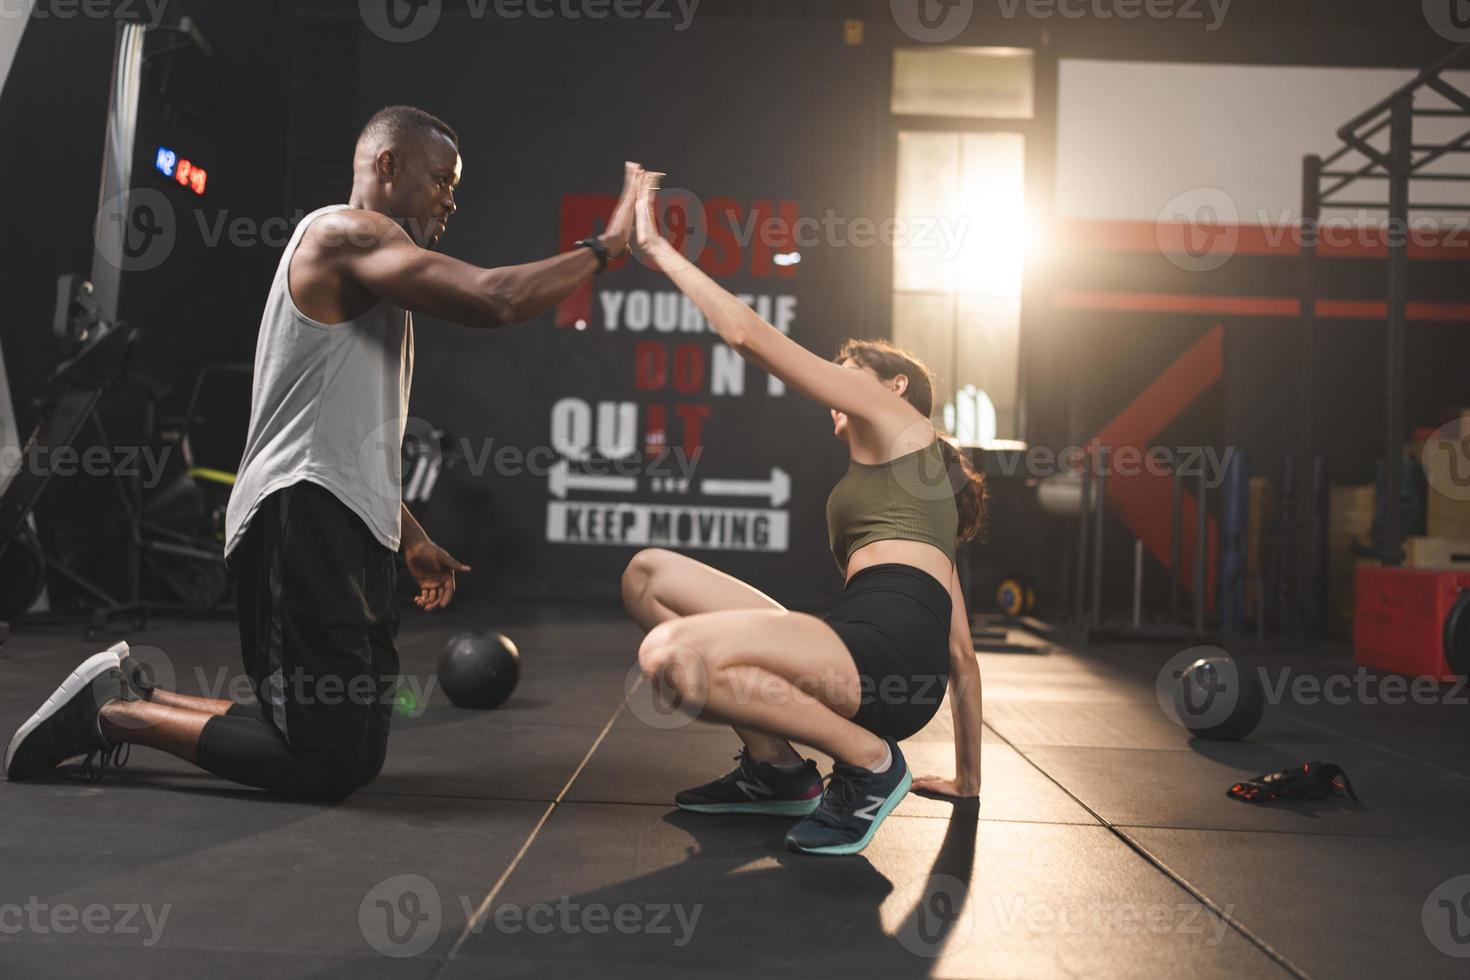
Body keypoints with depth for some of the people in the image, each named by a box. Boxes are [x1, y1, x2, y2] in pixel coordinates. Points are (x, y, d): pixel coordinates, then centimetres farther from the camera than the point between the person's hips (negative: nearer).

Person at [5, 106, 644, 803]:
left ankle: (136, 693, 22)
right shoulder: (346, 232, -7)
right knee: (328, 766, -11)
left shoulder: (369, 270, 25)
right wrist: (604, 247, -10)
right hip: (305, 516, -11)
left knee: (359, 754, 15)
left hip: (348, 530, 11)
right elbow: (494, 301, -22)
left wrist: (412, 540, 25)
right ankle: (112, 712, 4)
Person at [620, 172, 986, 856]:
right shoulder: (923, 484, 33)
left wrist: (659, 249, 13)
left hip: (890, 646, -9)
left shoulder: (899, 419, 11)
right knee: (648, 575, 9)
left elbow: (748, 335, 4)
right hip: (868, 654, 9)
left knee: (675, 657, -32)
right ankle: (775, 770, 9)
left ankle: (870, 763, -11)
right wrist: (967, 777, 29)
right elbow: (960, 650, 28)